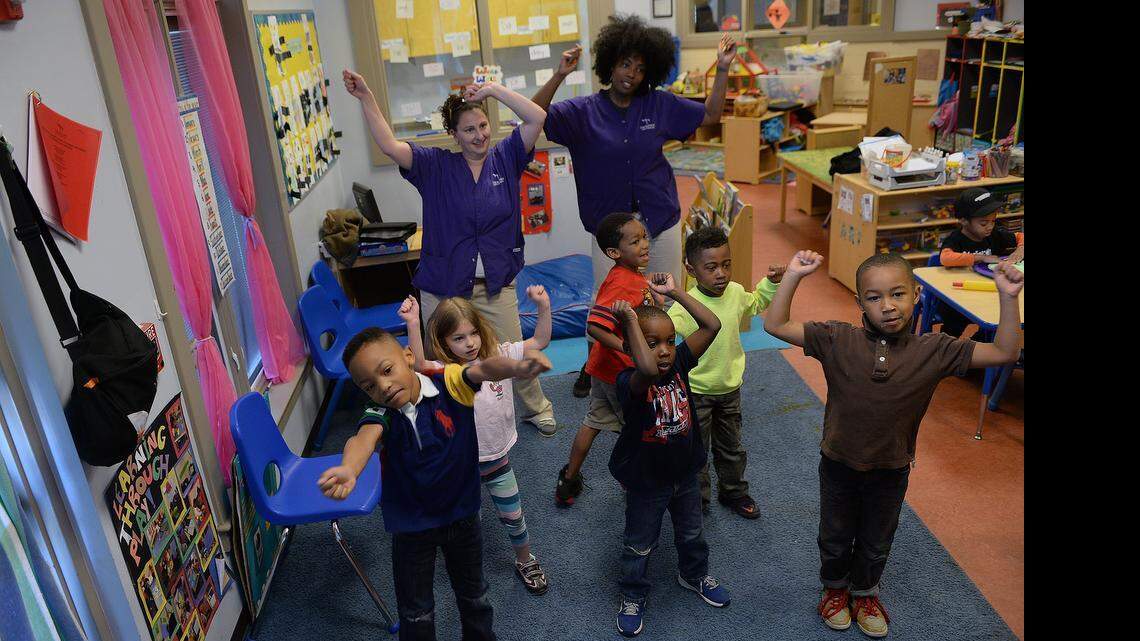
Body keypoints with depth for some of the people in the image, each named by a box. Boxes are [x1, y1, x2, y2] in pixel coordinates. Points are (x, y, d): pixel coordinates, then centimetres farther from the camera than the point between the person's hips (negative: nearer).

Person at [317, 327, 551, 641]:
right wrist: (348, 469, -66)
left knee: (473, 594, 26)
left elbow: (483, 369, -40)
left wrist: (517, 367, -63)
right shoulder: (380, 414, -21)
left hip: (462, 515, 1)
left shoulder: (448, 383, -21)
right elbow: (363, 439, -42)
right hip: (411, 526, -1)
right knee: (416, 612, 17)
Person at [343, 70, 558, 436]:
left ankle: (536, 408, 36)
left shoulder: (505, 158, 1)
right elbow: (389, 145, -12)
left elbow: (537, 118, -10)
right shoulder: (435, 166, -2)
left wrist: (494, 89, -12)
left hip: (496, 283, 0)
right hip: (442, 285, 0)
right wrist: (366, 99, -20)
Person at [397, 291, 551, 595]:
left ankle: (525, 562, 44)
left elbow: (540, 341, -11)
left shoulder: (498, 355, -10)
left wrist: (543, 305, -26)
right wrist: (412, 325, -57)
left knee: (513, 517, 18)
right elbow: (418, 365, -43)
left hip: (497, 457, 2)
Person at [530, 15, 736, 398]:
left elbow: (710, 115, 9)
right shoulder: (582, 112, -7)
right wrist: (559, 76, -30)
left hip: (661, 223, 2)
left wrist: (722, 71, -3)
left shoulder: (659, 105, 0)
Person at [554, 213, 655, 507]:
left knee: (594, 421, 20)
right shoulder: (622, 284, -28)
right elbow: (594, 326, -36)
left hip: (604, 368, 9)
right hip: (621, 372, -9)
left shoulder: (630, 276, 2)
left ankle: (569, 480, 33)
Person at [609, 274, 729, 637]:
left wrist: (674, 292, -22)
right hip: (646, 483, -5)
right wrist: (631, 320, -47)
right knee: (639, 546, 18)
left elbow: (712, 325, -21)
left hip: (684, 474, 5)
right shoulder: (629, 381, -30)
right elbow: (648, 371, -55)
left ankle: (694, 575, 57)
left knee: (692, 534, 29)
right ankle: (633, 596, 43)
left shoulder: (680, 363, -14)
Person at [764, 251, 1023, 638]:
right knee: (835, 538, 24)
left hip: (891, 471, 1)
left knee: (876, 544, 26)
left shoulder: (933, 351, -18)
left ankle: (865, 593, 55)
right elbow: (775, 325, -24)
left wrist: (1007, 297, -28)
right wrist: (793, 276, -33)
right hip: (839, 465, -1)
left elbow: (1004, 353, -16)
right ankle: (835, 587, 53)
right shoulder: (836, 340, -22)